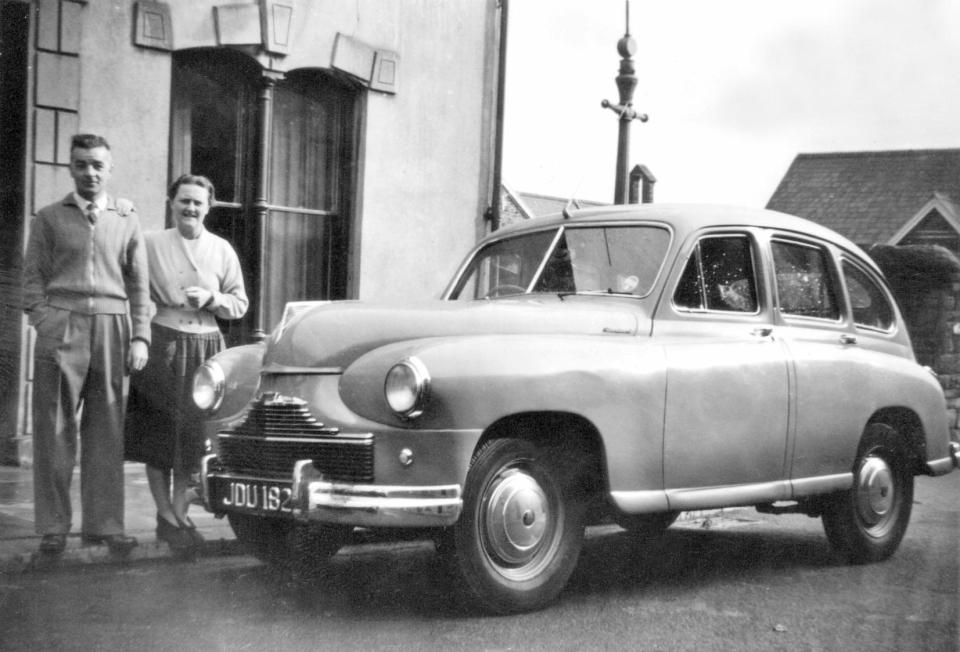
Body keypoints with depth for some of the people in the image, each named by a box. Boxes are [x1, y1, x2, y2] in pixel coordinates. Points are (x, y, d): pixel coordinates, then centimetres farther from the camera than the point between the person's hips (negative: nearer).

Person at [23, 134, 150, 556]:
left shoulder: (127, 221, 15)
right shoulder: (49, 218, 11)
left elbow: (139, 285, 13)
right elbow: (33, 279, 6)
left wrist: (140, 337, 3)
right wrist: (45, 324, -8)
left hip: (112, 330, 1)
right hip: (61, 330, -1)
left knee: (107, 432, 2)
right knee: (55, 430, -2)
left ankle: (103, 523, 8)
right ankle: (53, 526, 3)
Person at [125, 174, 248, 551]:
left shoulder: (222, 250, 8)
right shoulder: (151, 245, 3)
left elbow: (240, 304, 10)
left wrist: (211, 298, -8)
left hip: (206, 347, 2)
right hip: (163, 345, -2)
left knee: (193, 435, 5)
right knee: (159, 432, -1)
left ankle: (180, 513, 14)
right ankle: (165, 515, 9)